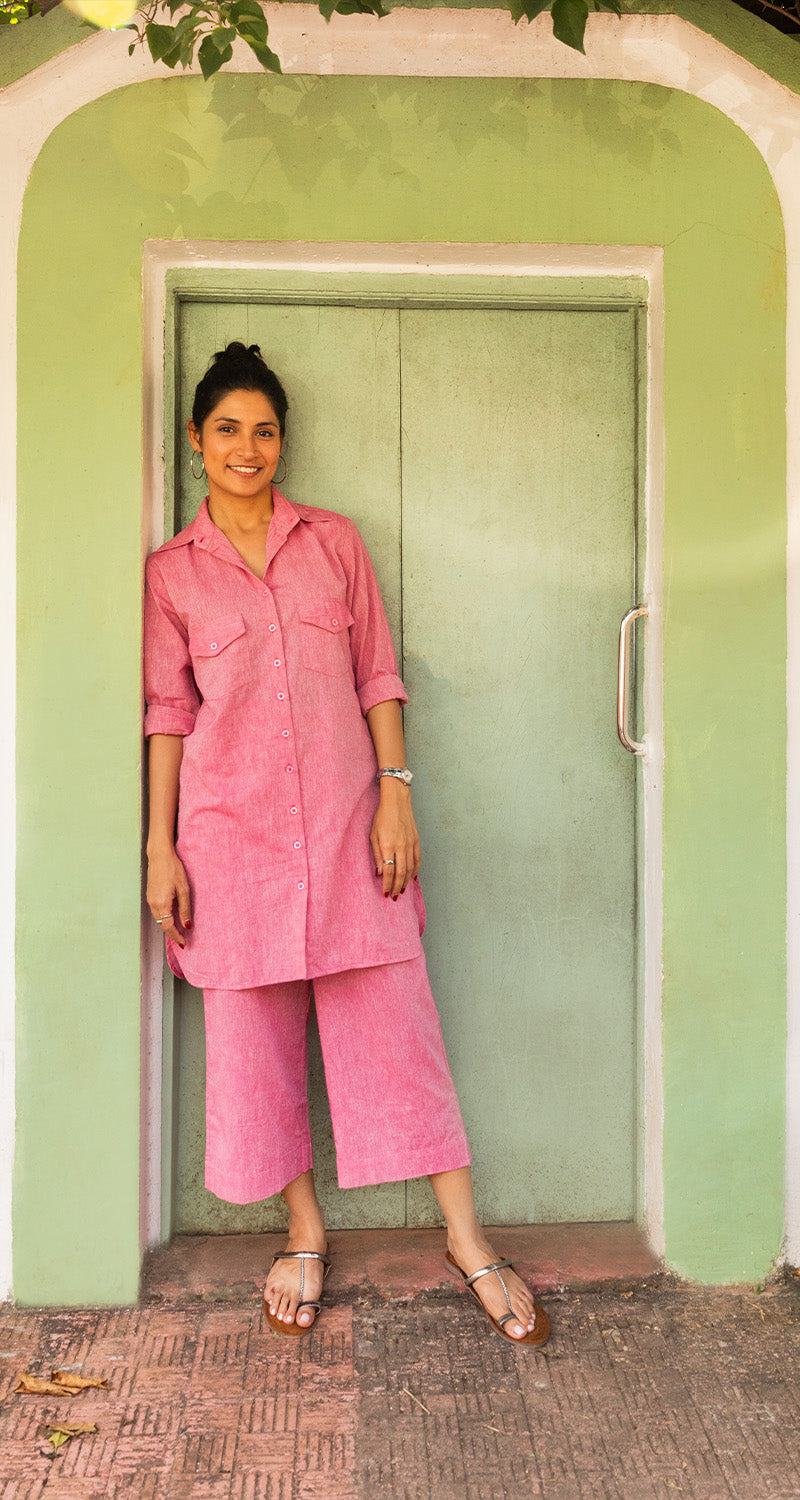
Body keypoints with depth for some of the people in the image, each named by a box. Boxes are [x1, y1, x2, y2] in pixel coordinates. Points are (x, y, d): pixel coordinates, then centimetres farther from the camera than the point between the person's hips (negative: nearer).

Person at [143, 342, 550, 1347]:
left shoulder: (334, 541, 8)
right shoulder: (171, 572, 6)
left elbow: (377, 675, 6)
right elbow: (168, 712, 5)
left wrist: (396, 791, -4)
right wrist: (160, 848, 1)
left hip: (344, 813, 0)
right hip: (232, 826, 0)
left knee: (393, 1020, 1)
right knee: (254, 1034, 7)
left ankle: (467, 1240, 11)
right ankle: (306, 1233, 25)